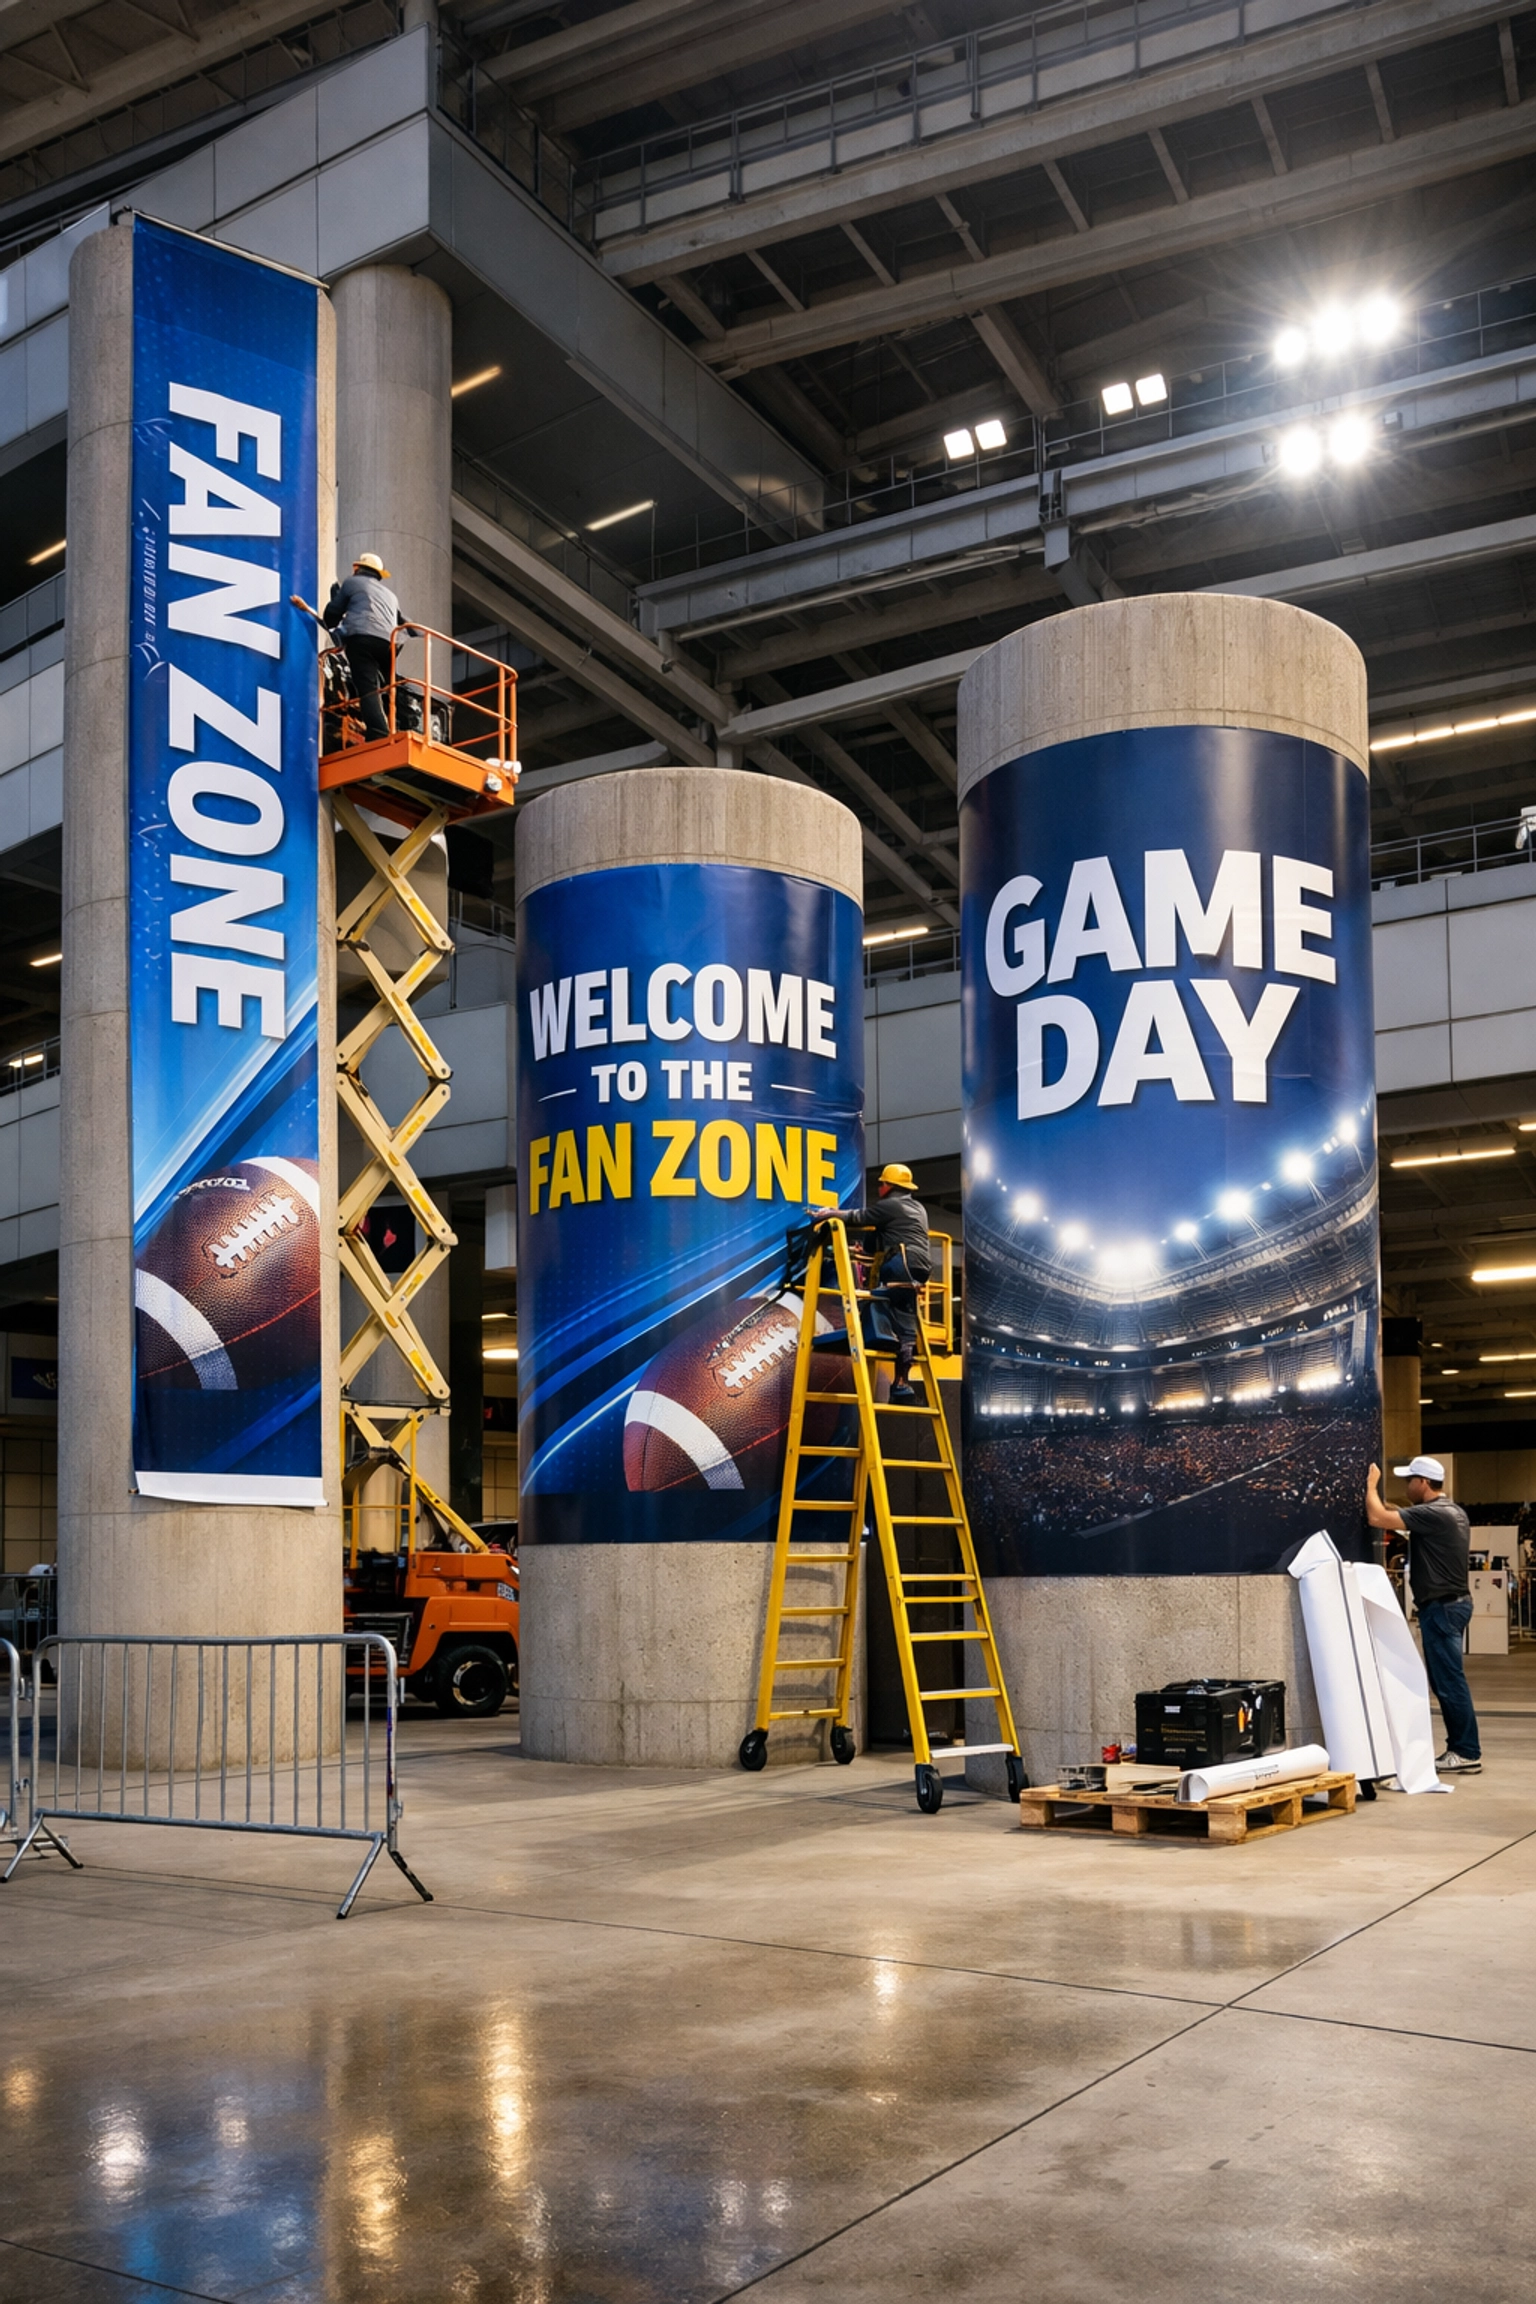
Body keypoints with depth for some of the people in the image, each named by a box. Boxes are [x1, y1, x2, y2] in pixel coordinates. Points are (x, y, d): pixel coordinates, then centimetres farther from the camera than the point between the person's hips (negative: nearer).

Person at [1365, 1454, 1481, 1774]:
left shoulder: (1431, 1514, -20)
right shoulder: (1452, 1512, 12)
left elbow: (1376, 1518, -24)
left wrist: (1371, 1484, -9)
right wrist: (1405, 1510, 18)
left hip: (1441, 1606, -10)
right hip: (1452, 1602, 10)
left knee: (1449, 1681, -6)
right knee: (1445, 1679, 13)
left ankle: (1467, 1753, -3)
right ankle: (1460, 1748, 17)